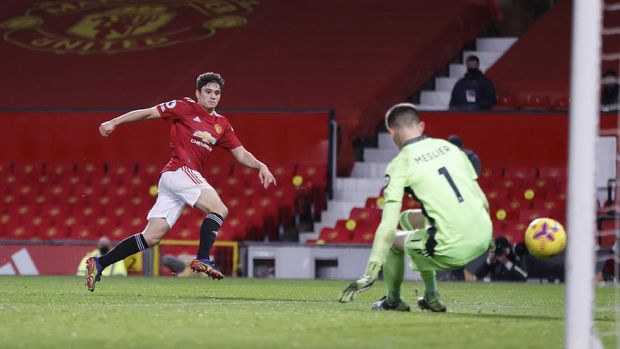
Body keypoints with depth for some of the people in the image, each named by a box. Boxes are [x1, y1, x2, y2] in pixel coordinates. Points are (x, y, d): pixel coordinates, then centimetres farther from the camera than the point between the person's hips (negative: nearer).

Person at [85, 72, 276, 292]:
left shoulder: (222, 125, 19)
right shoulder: (186, 107, 0)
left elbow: (241, 154, 20)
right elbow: (148, 113, 2)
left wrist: (260, 166, 3)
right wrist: (114, 123, -1)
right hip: (179, 171, -7)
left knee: (151, 237, 2)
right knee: (219, 209, -21)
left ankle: (99, 264, 4)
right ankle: (202, 259, -26)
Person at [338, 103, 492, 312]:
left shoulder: (400, 164, -5)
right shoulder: (448, 147, 13)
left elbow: (388, 226, -10)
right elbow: (481, 198, 15)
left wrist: (370, 274, -9)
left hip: (453, 250, -7)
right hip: (482, 239, 7)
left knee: (392, 240, 18)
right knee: (410, 218, 30)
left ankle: (393, 300, 38)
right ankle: (431, 297, 36)